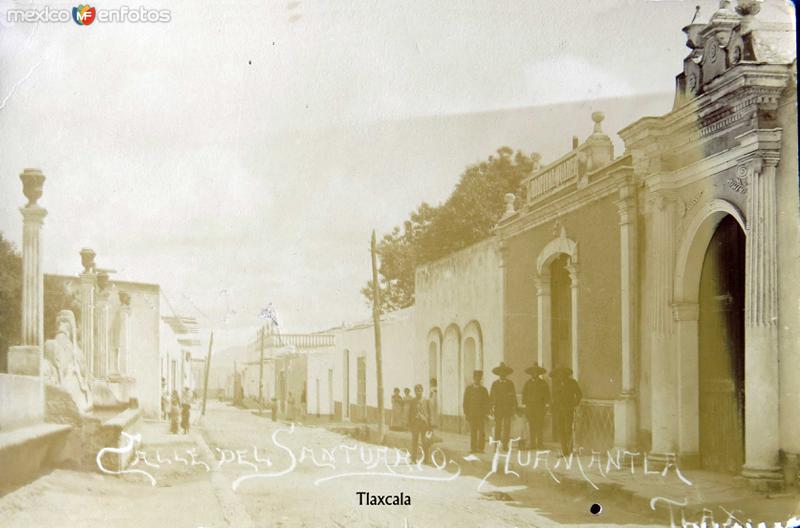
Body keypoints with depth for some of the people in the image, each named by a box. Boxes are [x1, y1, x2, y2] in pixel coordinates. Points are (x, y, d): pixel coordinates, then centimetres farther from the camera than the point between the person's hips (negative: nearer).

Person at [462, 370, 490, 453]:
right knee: (473, 432, 1)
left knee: (481, 432, -6)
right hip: (471, 414, 0)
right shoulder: (468, 389, 9)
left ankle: (480, 448, -4)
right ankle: (473, 448, 5)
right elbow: (465, 402, 7)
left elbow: (487, 402, 8)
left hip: (481, 415, 0)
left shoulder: (483, 389, 9)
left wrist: (486, 413, -1)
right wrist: (466, 413, -1)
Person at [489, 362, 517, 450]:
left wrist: (514, 408, 2)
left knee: (507, 426, -4)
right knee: (497, 427, -1)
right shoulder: (495, 383, 8)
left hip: (508, 408, 0)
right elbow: (491, 396, 8)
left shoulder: (510, 383, 7)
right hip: (498, 408, 0)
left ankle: (505, 444, 0)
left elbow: (514, 396, 8)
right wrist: (491, 407, 0)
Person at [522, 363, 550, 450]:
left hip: (540, 406, -2)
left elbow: (547, 394, 6)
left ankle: (540, 443, -1)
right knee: (531, 426, -1)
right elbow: (524, 394, 11)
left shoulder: (543, 383, 8)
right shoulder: (528, 383, 12)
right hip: (530, 405, 2)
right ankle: (532, 444, 0)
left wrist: (546, 404, -4)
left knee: (540, 426, -4)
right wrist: (524, 404, 1)